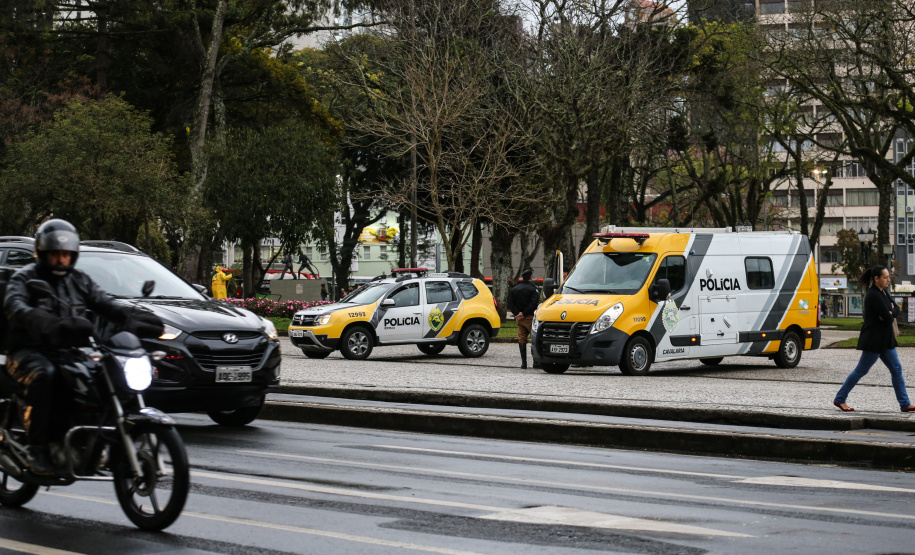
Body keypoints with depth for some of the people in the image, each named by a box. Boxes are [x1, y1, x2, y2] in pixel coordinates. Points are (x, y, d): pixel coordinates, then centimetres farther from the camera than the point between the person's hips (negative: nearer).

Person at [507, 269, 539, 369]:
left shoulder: (514, 289, 13)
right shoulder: (533, 289, -6)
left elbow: (510, 304, 7)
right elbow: (533, 304, -17)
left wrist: (517, 314, -3)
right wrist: (524, 314, -12)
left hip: (519, 318, 5)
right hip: (529, 318, -5)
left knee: (522, 340, 7)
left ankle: (523, 362, 2)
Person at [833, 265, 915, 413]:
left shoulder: (883, 292, 11)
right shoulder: (874, 296, -20)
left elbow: (896, 309, 10)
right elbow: (888, 319, -23)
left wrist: (890, 314, -11)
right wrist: (890, 315, -1)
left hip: (884, 340, 10)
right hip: (873, 340, -10)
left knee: (896, 369, 7)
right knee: (861, 370, -1)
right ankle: (840, 399, 10)